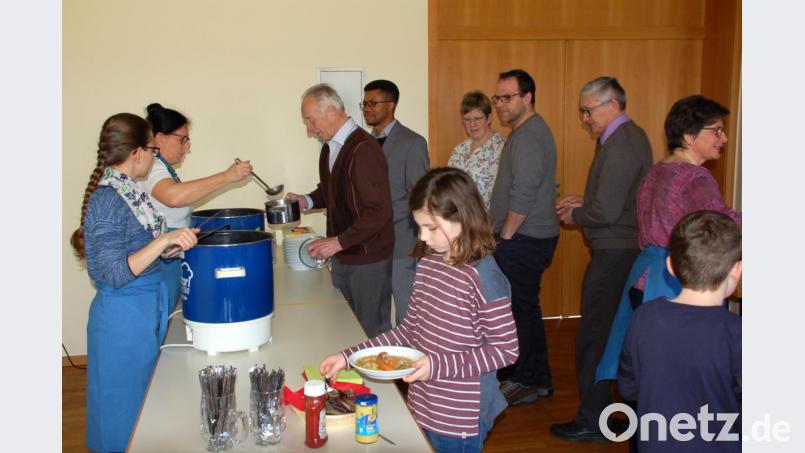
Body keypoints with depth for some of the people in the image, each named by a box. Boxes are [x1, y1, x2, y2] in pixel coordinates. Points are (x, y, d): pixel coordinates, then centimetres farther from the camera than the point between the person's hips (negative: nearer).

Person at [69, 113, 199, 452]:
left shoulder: (124, 191, 4)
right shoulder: (108, 200, -21)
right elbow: (115, 273, -25)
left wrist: (170, 241, 16)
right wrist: (164, 240, -33)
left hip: (143, 311, 9)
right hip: (125, 318, -9)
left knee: (141, 398, 22)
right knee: (124, 403, 8)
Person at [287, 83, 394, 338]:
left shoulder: (364, 149, -19)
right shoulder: (330, 147, 8)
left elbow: (379, 211, -22)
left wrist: (339, 242, -22)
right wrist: (308, 201, 5)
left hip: (368, 259, -8)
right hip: (341, 256, 8)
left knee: (373, 331, 4)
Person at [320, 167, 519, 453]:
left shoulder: (484, 277, -21)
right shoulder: (428, 263, -1)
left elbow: (506, 350, -17)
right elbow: (410, 329, 5)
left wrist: (438, 365, -24)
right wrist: (348, 356, 0)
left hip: (461, 419, -6)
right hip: (424, 408, 6)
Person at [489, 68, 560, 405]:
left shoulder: (528, 136, -16)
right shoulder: (528, 131, 17)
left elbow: (523, 194, -23)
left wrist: (505, 235, -13)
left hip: (523, 240, -10)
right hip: (523, 238, 10)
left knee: (522, 309, -1)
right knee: (522, 307, 16)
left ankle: (532, 381, 12)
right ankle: (517, 372, 27)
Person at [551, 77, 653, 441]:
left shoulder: (618, 145, -19)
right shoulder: (632, 136, 13)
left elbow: (606, 211, -24)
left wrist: (575, 215, -7)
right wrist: (584, 202, 9)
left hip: (614, 254, -10)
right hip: (629, 250, 10)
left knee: (593, 338, -1)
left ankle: (591, 422, 10)